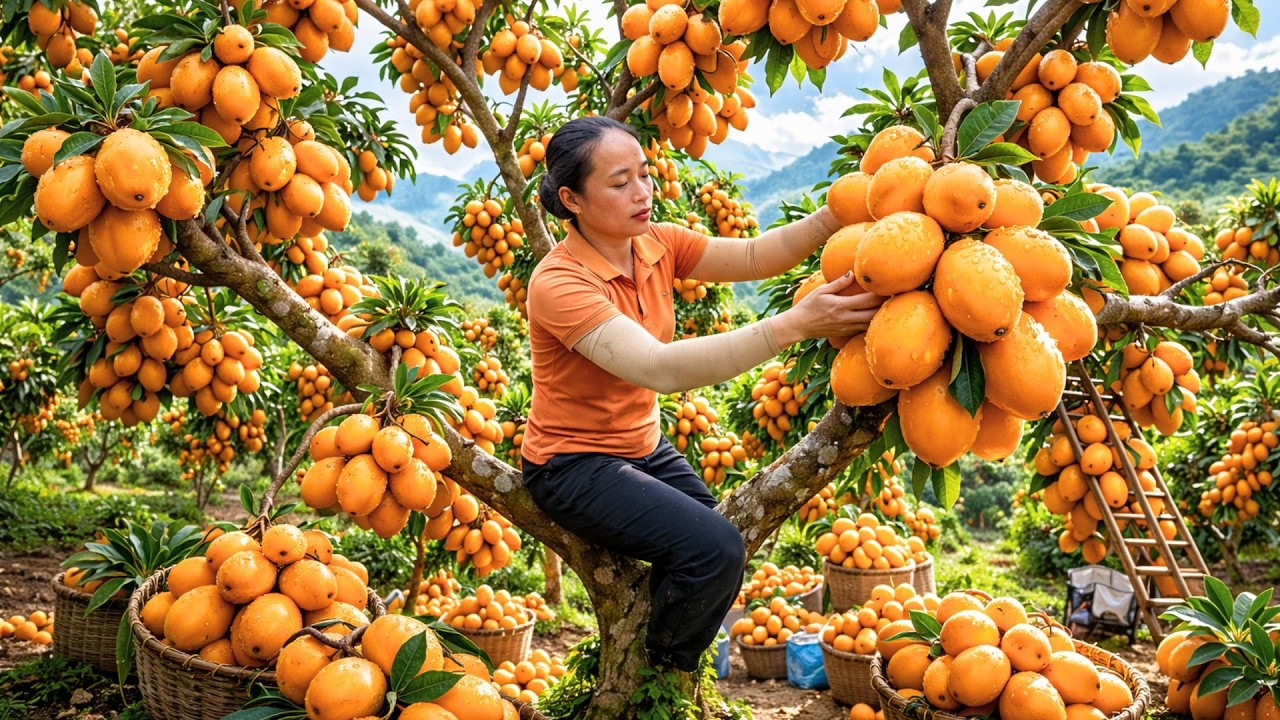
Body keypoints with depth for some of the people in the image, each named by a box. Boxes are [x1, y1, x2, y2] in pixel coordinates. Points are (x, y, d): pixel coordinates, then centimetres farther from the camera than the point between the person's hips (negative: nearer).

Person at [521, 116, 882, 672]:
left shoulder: (658, 245, -2)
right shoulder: (559, 283, -25)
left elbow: (752, 257, -12)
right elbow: (660, 368, -38)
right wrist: (794, 325, -45)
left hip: (645, 448, 7)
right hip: (574, 464, -7)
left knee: (721, 560, -5)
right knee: (713, 549, -22)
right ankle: (656, 682, 4)